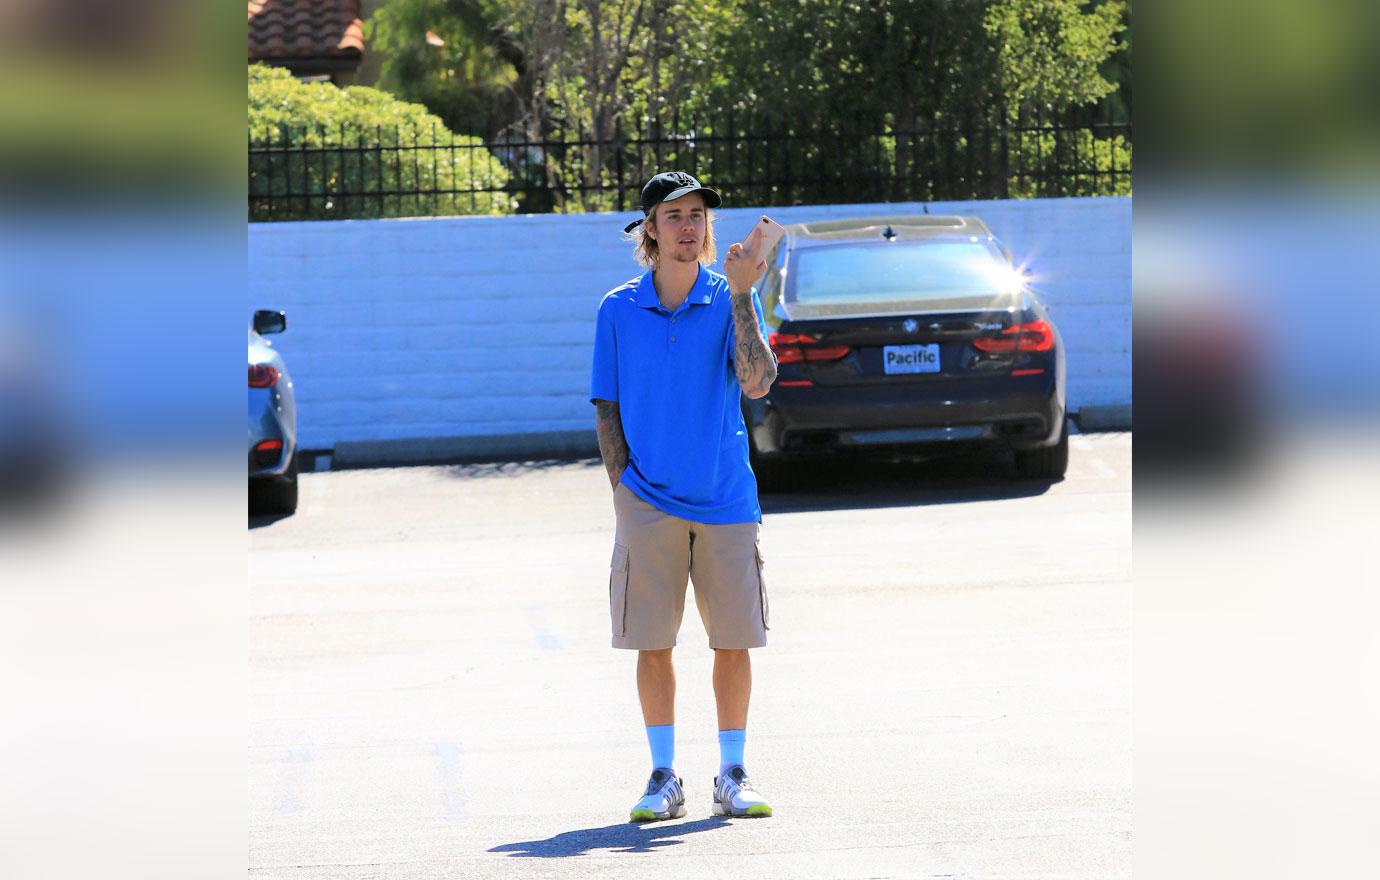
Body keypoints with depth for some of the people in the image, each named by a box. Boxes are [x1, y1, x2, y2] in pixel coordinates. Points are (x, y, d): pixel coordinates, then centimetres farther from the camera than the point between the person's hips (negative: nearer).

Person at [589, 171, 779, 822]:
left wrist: (741, 295, -21)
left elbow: (756, 383, -15)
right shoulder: (618, 310, 3)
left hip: (724, 500, 0)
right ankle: (664, 779, 11)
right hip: (648, 504, 0)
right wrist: (624, 488, -3)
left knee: (734, 640, 3)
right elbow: (607, 407, 7)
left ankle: (733, 776, 14)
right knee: (653, 644, 2)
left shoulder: (731, 300, 0)